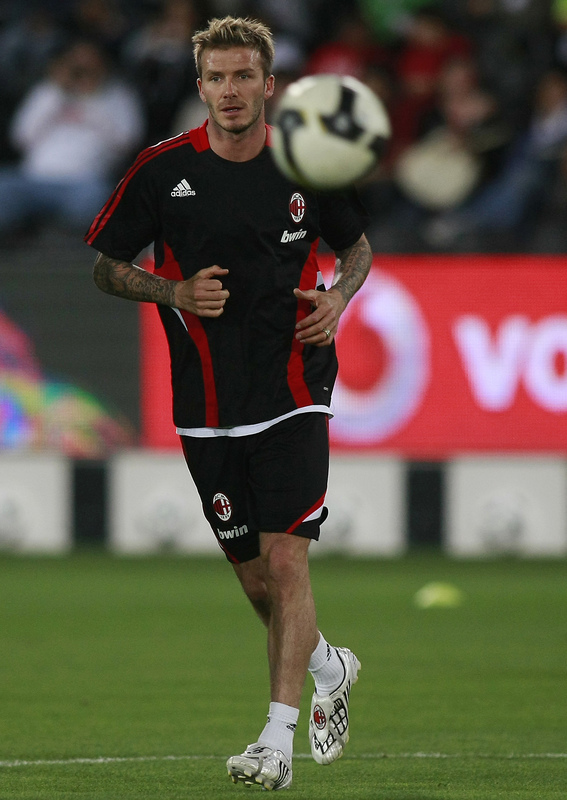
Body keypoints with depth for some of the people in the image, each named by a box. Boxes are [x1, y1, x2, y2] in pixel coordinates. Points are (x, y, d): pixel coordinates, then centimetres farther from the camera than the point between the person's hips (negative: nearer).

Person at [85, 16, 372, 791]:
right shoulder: (163, 169, -3)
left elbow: (357, 244, 15)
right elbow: (105, 264, 5)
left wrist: (338, 297, -6)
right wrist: (175, 292, -13)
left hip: (293, 395, -2)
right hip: (207, 405, 2)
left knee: (285, 558, -14)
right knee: (253, 575, 9)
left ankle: (278, 741, -13)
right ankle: (329, 668, 38)